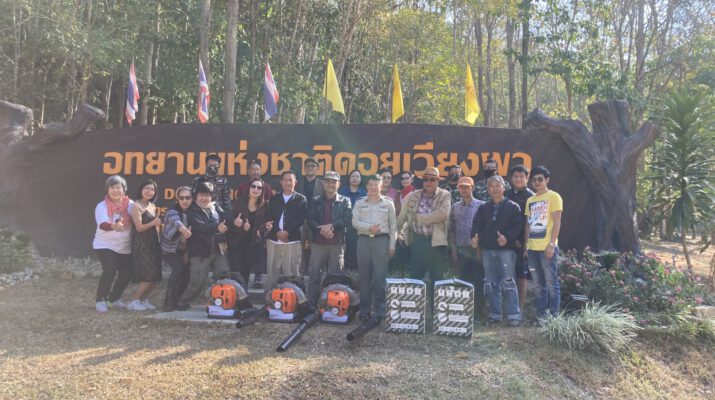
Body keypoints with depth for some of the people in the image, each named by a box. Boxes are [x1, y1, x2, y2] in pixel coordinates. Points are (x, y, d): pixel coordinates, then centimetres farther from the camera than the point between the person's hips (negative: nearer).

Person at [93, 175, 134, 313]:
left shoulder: (130, 205, -4)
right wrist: (113, 226, -50)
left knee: (126, 274, 6)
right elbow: (102, 225, -28)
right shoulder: (102, 206, -11)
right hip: (105, 245, -3)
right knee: (110, 270, -21)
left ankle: (114, 298, 32)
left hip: (125, 247, 4)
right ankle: (101, 300, -1)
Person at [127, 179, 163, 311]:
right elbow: (139, 227, -13)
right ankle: (133, 301, 2)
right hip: (141, 244, -7)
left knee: (155, 276, 6)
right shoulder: (137, 206, -8)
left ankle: (144, 300, 20)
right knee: (148, 277, -10)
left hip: (153, 243, 7)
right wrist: (154, 223, -23)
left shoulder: (152, 206, 14)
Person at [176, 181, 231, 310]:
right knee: (198, 281, -1)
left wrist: (234, 221, -26)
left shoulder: (215, 207, 13)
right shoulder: (192, 211, -5)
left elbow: (226, 217, -2)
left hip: (218, 249, 5)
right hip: (200, 251, -5)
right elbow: (199, 226, -23)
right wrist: (217, 228, -40)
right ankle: (182, 303, 19)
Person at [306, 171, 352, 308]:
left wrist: (331, 226, -15)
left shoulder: (344, 201, 9)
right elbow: (310, 220, 2)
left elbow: (347, 219, -4)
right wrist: (322, 229, -14)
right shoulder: (316, 201, 13)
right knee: (314, 275, 1)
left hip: (337, 244, -1)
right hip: (318, 243, 1)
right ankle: (312, 305, 8)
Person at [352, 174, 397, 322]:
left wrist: (392, 246, 2)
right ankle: (364, 309, 12)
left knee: (380, 276, -4)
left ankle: (379, 311, 2)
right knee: (364, 276, 4)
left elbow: (393, 226, 7)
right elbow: (355, 222, 3)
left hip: (381, 240, -2)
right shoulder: (359, 203, 11)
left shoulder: (388, 203, 8)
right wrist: (369, 227, -13)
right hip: (364, 240, 2)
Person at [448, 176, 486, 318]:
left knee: (478, 281, 0)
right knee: (463, 280, 7)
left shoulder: (481, 206, 0)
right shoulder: (455, 207, 11)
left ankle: (479, 309, 10)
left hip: (476, 249, -3)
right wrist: (453, 248, 4)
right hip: (461, 250, 3)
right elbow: (451, 229, 12)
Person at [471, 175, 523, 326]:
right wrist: (474, 237, -12)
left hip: (506, 249, -4)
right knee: (491, 284, 9)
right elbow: (477, 225, 8)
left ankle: (514, 315, 0)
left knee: (508, 283, -7)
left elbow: (517, 226, -6)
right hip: (487, 250, 5)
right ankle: (494, 314, 18)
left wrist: (508, 237, -22)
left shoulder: (513, 207, 2)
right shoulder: (484, 208, 14)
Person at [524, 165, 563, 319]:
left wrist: (552, 244, -15)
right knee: (539, 284, 12)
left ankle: (554, 315, 6)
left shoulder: (553, 197, -3)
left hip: (547, 247, -6)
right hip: (532, 248, 6)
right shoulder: (530, 200, 15)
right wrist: (526, 244, 10)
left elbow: (557, 222, -9)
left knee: (551, 283, -1)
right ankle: (540, 314, 19)